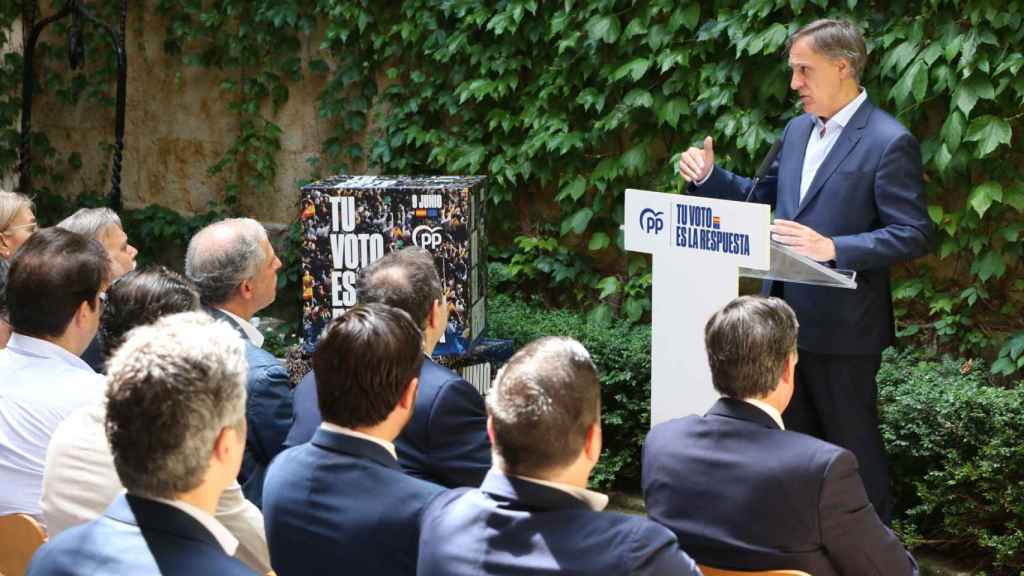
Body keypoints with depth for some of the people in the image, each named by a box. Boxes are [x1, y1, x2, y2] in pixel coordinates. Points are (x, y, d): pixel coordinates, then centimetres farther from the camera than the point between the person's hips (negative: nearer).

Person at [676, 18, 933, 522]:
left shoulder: (889, 143, -14)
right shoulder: (797, 131, 10)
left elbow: (913, 234, -17)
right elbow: (763, 199, 21)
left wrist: (834, 248, -28)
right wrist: (708, 177, 4)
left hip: (841, 325, -7)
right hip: (788, 318, 7)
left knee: (852, 445, 3)